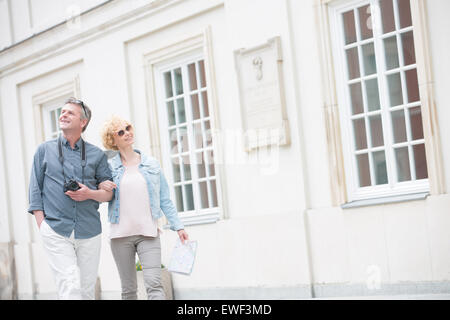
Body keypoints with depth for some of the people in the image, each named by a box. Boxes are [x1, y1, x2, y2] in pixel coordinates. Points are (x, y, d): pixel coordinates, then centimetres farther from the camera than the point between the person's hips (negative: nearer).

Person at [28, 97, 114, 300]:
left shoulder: (96, 154, 11)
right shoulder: (45, 150, 10)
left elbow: (109, 192, 12)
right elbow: (35, 190, 8)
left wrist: (90, 194, -10)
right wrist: (42, 225, -2)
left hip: (89, 232, 2)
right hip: (56, 232, -2)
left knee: (87, 290, 5)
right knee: (70, 288, -14)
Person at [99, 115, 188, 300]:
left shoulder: (152, 164, 9)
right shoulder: (109, 167, 6)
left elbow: (165, 199, 12)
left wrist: (178, 226, 6)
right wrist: (100, 187, -10)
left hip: (148, 233, 0)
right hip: (120, 235, 1)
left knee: (154, 284, -15)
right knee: (128, 289, 6)